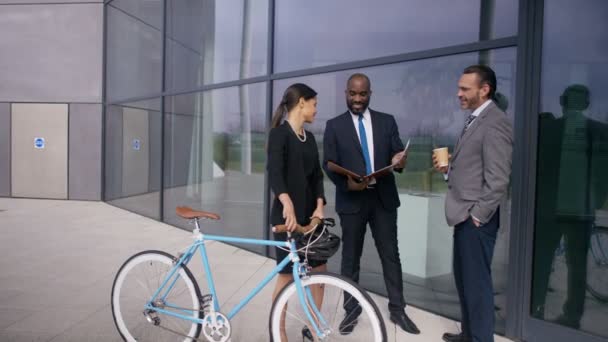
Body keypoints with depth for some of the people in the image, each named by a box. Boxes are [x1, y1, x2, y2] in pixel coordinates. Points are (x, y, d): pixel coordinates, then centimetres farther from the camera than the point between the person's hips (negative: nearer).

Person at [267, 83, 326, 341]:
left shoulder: (309, 137, 13)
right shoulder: (279, 133, -10)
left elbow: (317, 175, 8)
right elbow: (274, 172, -25)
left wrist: (319, 206, -9)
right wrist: (288, 204, -41)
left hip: (309, 214, 7)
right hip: (287, 215, -7)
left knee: (320, 270, 11)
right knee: (286, 276, 2)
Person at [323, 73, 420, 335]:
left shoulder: (387, 121, 6)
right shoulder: (334, 126, 1)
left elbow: (397, 154, 4)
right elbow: (328, 164, -3)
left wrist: (400, 161, -20)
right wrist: (346, 182, -21)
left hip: (383, 198, 1)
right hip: (351, 199, -1)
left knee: (390, 255, 7)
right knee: (350, 257, 10)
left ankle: (397, 309, 21)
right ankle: (351, 310, 24)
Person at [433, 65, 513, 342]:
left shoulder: (494, 122, -16)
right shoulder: (474, 120, 15)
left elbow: (497, 178, -20)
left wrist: (478, 215, -16)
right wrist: (448, 168, 3)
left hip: (475, 218, -10)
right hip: (464, 215, 10)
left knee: (477, 282, 1)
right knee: (463, 278, 18)